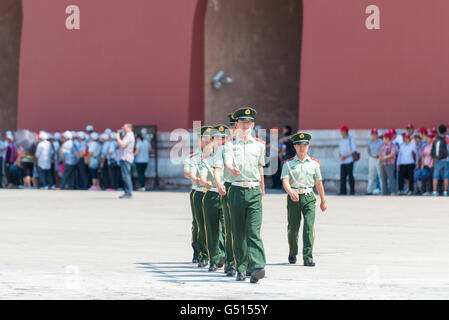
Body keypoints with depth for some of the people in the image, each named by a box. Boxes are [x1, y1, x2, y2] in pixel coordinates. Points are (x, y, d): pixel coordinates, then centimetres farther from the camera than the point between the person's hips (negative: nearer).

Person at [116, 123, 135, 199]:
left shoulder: (129, 136, -11)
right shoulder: (127, 136, 22)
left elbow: (122, 145, -21)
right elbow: (119, 145, 26)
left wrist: (118, 137, -10)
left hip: (125, 158, -11)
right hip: (124, 158, 11)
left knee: (126, 176, -13)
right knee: (126, 176, 11)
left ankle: (129, 193, -15)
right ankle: (127, 193, 13)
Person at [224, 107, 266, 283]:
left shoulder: (259, 145, 11)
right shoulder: (230, 145, 6)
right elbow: (227, 163, -13)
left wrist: (262, 189, 30)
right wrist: (232, 170, -35)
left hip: (254, 191, 0)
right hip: (237, 190, 0)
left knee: (254, 231, -13)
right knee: (238, 232, 5)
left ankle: (257, 267, -24)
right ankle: (241, 269, 14)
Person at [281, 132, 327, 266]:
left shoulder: (314, 163, 10)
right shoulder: (288, 164, 3)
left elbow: (318, 182, 17)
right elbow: (285, 181, -9)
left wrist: (323, 201, 22)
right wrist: (291, 193, -30)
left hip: (309, 197, 1)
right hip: (293, 198, -1)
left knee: (309, 226, -13)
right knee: (293, 227, 7)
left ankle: (308, 257, -16)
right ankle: (292, 254, 29)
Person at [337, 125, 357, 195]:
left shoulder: (351, 139, -3)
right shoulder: (341, 140, 16)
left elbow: (354, 150, -8)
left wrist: (346, 156, -15)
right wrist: (340, 156, -2)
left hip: (349, 161, -6)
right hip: (342, 161, 6)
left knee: (350, 176, -4)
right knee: (342, 176, 0)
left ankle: (352, 191, 1)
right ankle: (343, 191, -1)